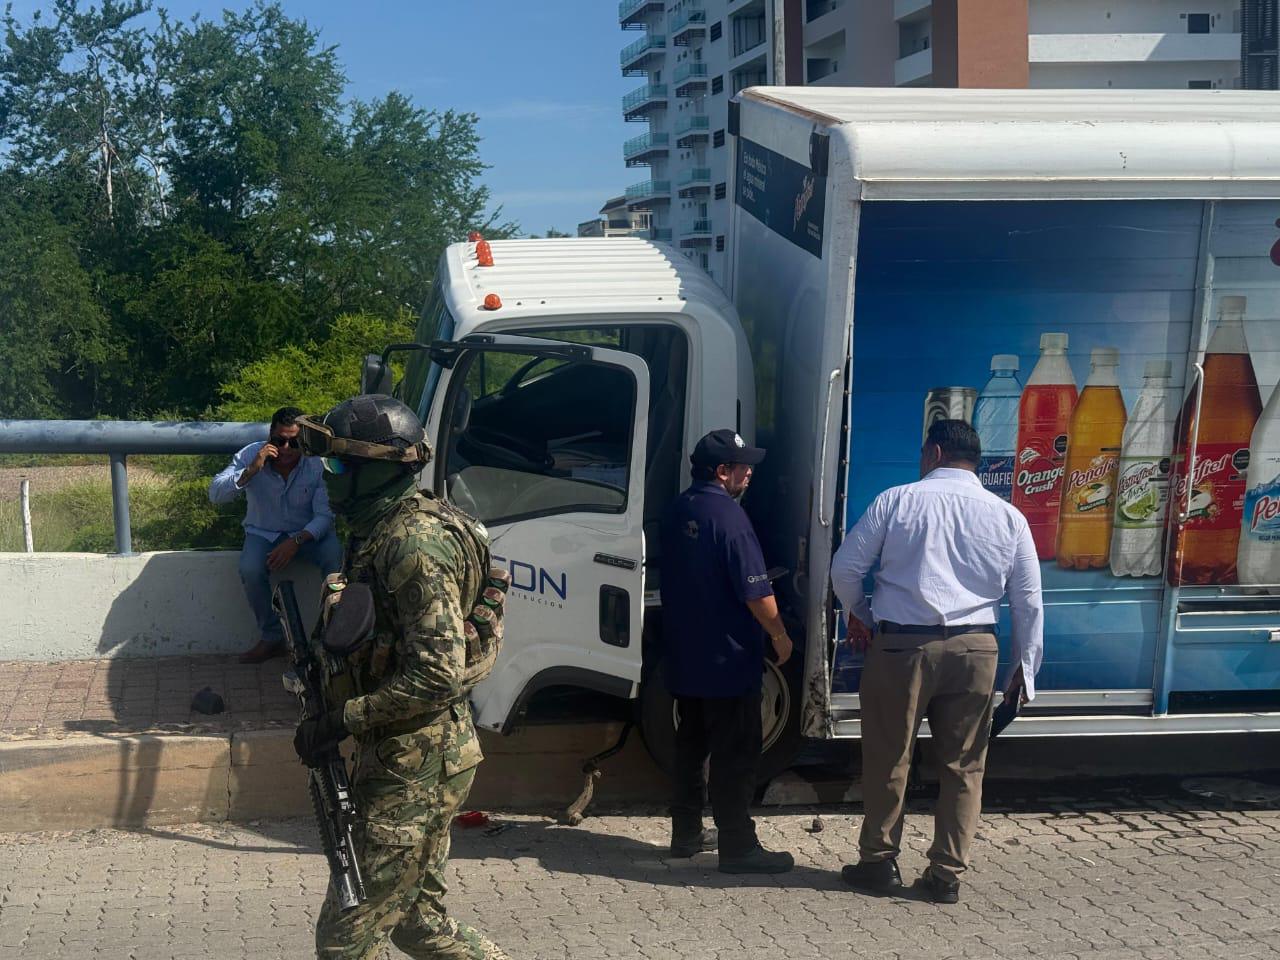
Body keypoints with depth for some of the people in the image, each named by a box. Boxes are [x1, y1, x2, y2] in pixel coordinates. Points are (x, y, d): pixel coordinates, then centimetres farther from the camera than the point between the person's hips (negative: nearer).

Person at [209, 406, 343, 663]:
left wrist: (296, 541, -32)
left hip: (307, 532, 0)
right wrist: (251, 471, -35)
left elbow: (325, 515, -17)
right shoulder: (250, 455, -15)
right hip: (263, 533, 1)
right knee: (250, 570, -31)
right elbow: (215, 494, -21)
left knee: (335, 556, -31)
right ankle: (272, 637, -8)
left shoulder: (317, 465, -17)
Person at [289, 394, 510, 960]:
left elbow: (438, 676, -26)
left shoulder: (415, 542, -20)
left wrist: (342, 721, -22)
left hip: (415, 766, -10)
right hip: (403, 755, 10)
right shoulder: (381, 531, 11)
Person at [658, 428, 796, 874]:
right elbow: (755, 590, -20)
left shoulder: (676, 511, 8)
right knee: (735, 756, -2)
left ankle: (686, 834, 25)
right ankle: (738, 848, 1)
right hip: (728, 659, -9)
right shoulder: (728, 516, -19)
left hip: (683, 657, 9)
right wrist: (780, 635, -7)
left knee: (691, 745, 17)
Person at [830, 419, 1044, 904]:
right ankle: (948, 873, 14)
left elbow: (845, 567, 1)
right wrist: (1025, 668, 14)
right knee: (963, 766, 11)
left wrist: (858, 616, 19)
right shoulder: (1008, 516, 7)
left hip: (900, 646, -2)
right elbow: (1029, 601, 7)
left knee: (888, 759, 11)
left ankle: (879, 861, 21)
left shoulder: (896, 500, -1)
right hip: (974, 650, 2)